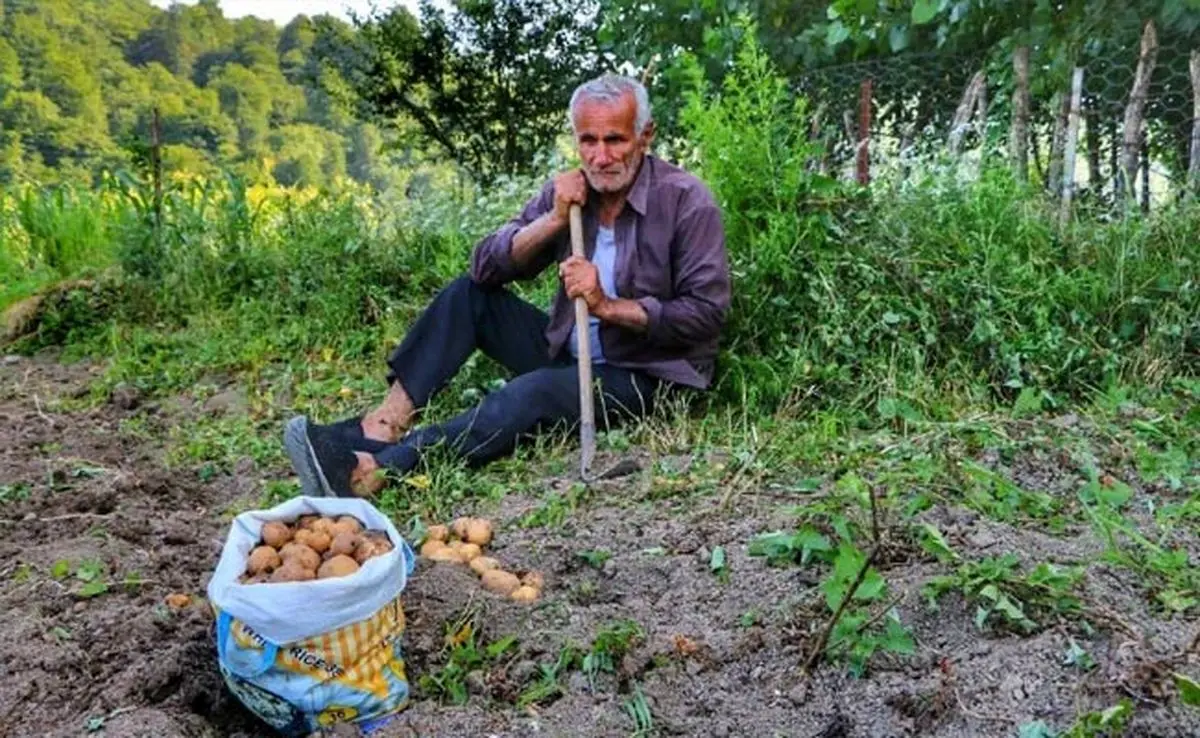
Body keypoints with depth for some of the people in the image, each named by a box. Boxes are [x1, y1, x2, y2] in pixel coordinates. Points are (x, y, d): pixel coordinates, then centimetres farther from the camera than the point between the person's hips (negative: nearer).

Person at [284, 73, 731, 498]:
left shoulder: (686, 201, -14)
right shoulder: (568, 191, 2)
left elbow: (706, 313, -18)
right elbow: (486, 267, -4)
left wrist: (607, 305, -25)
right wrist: (554, 220, -18)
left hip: (645, 376, -6)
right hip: (566, 352, 6)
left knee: (533, 392, -34)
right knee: (469, 293, -6)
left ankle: (372, 472, -41)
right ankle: (383, 427, -16)